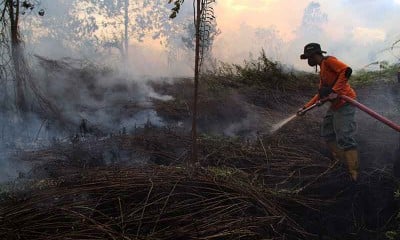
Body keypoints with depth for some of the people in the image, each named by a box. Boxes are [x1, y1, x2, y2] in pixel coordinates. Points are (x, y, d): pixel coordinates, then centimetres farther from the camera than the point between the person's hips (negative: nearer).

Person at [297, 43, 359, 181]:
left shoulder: (328, 61, -7)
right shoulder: (322, 70, 22)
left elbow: (346, 70, -24)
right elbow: (321, 94, 26)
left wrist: (335, 91, -29)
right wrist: (305, 107, 23)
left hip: (344, 103, -11)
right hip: (335, 105, 11)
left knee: (344, 138, -14)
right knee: (327, 133, 17)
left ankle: (354, 174, -11)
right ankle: (341, 161, 25)